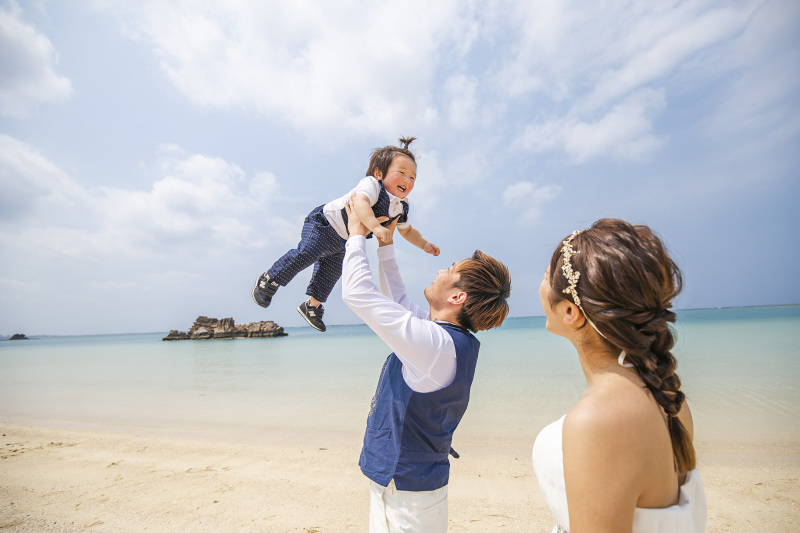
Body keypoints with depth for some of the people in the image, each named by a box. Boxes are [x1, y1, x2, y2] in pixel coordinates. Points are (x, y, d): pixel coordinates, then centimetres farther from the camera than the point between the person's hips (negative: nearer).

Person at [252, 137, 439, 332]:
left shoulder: (401, 209, -2)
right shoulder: (371, 184, -27)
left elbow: (408, 230, 14)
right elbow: (361, 203, -48)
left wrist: (424, 244, 0)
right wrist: (375, 227, -61)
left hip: (341, 244, 8)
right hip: (324, 224, -8)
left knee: (331, 274, 15)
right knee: (305, 255, -22)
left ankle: (312, 305, 37)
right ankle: (268, 280, 2)